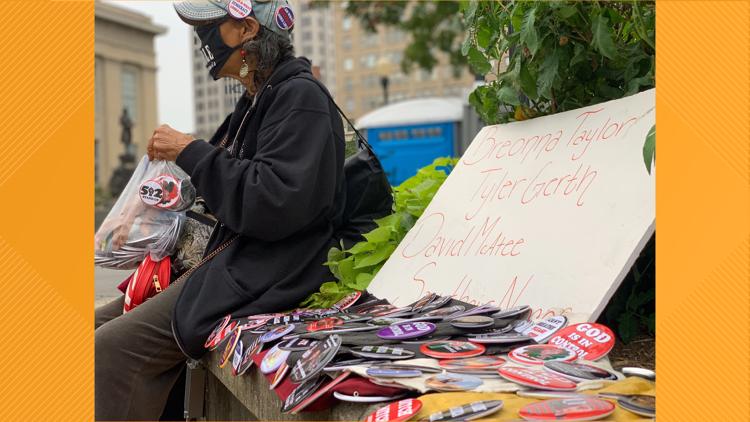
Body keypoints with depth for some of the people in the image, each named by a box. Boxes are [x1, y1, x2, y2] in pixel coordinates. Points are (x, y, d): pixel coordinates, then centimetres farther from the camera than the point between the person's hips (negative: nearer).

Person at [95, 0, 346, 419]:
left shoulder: (300, 97, -12)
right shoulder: (257, 102, 18)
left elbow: (276, 203, -24)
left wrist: (192, 151, -16)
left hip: (270, 274, -10)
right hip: (233, 261, 10)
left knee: (115, 347, -21)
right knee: (103, 324, 6)